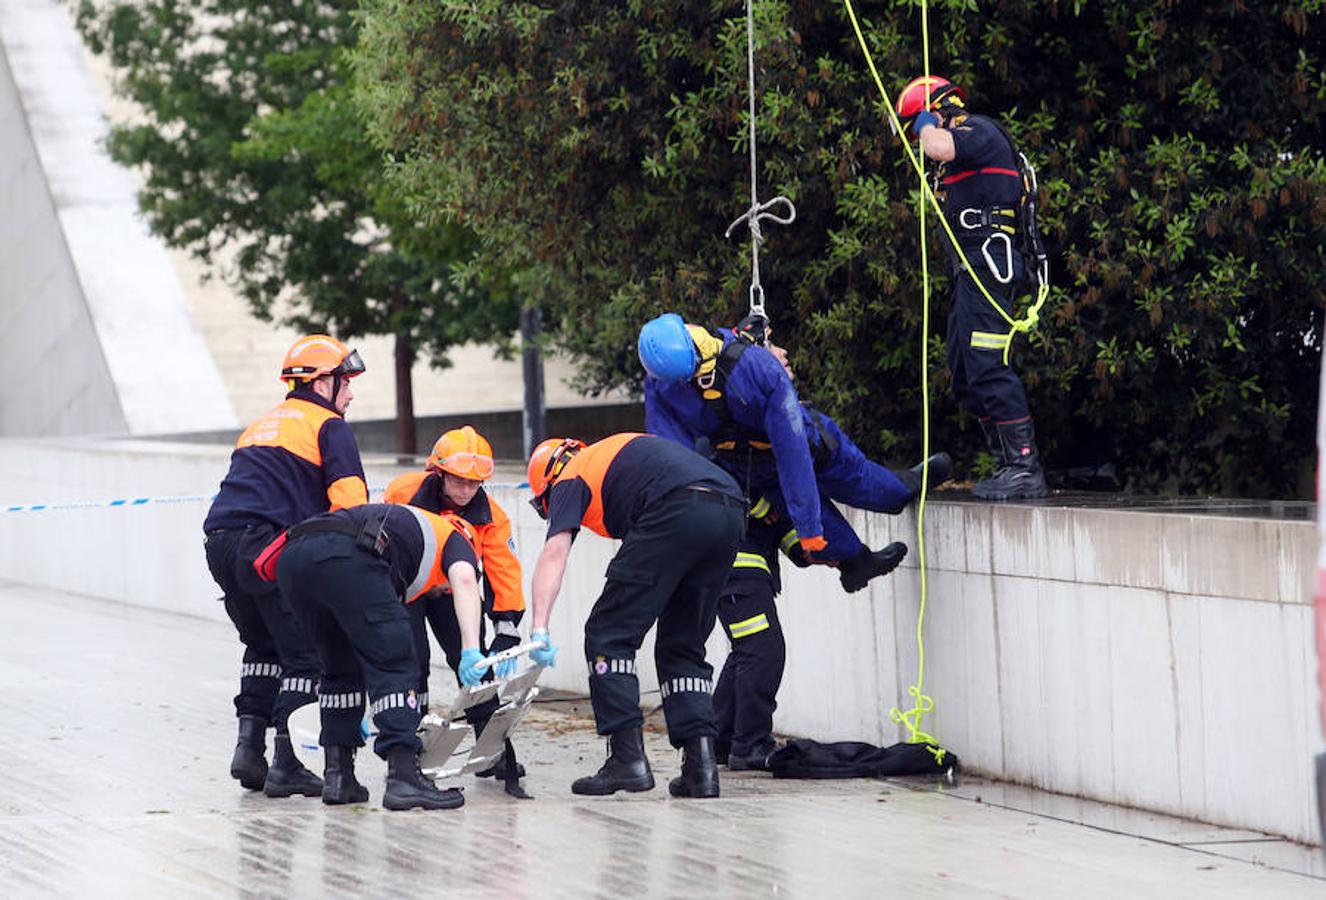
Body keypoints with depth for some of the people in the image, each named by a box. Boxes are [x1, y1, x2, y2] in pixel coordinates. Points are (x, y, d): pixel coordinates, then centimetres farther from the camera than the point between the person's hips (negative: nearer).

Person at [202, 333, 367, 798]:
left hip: (220, 543, 7)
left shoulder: (260, 426, 30)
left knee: (264, 645, 24)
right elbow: (348, 500, -8)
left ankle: (249, 744, 13)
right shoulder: (328, 427, 6)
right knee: (304, 654, 1)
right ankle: (285, 764, -5)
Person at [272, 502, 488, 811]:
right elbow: (463, 578, 0)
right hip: (343, 555, -7)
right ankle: (403, 777, -7)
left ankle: (338, 777, 21)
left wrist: (353, 716, 54)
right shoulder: (455, 538, 28)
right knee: (395, 665, 2)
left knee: (341, 668, 24)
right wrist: (471, 650, -10)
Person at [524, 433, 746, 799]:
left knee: (608, 635, 4)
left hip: (677, 509, -7)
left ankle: (628, 757, -5)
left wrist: (539, 628, -9)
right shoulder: (616, 452, 38)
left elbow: (554, 552, 1)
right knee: (683, 645, 18)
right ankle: (700, 763, 7)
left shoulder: (571, 478, 16)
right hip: (731, 512, 7)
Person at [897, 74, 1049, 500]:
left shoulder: (979, 130, -6)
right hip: (973, 267, 11)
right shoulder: (966, 145, 25)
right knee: (965, 374, 11)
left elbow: (938, 147, -27)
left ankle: (1025, 468, -19)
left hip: (987, 260, -11)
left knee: (988, 369, -17)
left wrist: (927, 123, -6)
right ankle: (1009, 464, 12)